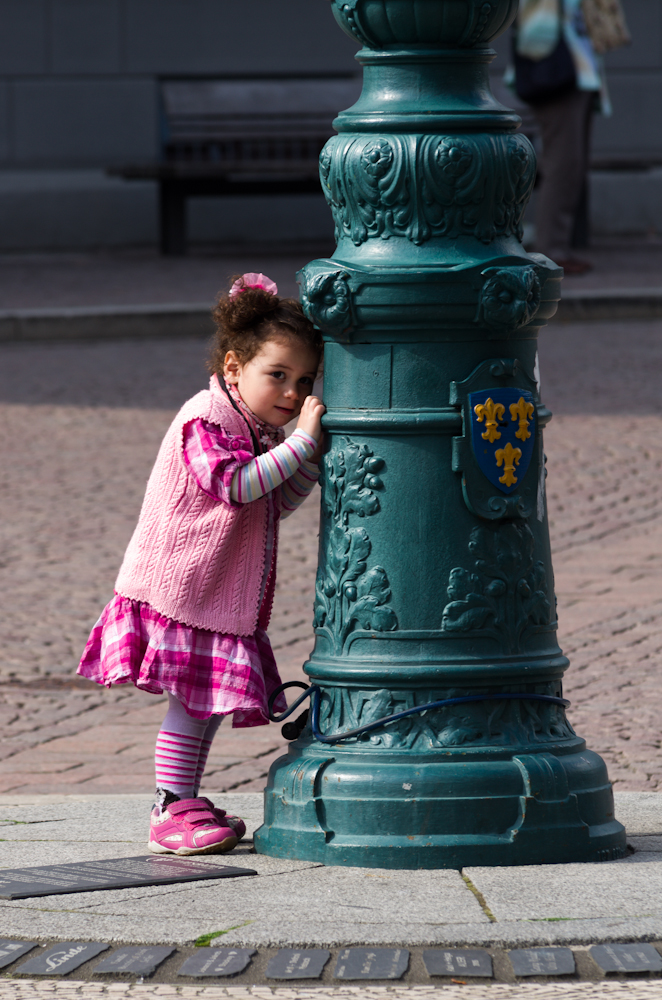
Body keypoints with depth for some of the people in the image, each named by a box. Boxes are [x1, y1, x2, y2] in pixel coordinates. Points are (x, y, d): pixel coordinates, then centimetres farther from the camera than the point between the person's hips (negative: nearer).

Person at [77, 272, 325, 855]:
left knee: (211, 700, 12)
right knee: (193, 700, -10)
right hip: (179, 588, -10)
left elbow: (275, 505, 19)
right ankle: (172, 810, -6)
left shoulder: (256, 433, 14)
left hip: (225, 598, 10)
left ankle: (185, 803, 21)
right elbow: (234, 484, -30)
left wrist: (311, 459, 3)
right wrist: (300, 442, -29)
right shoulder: (207, 423, -16)